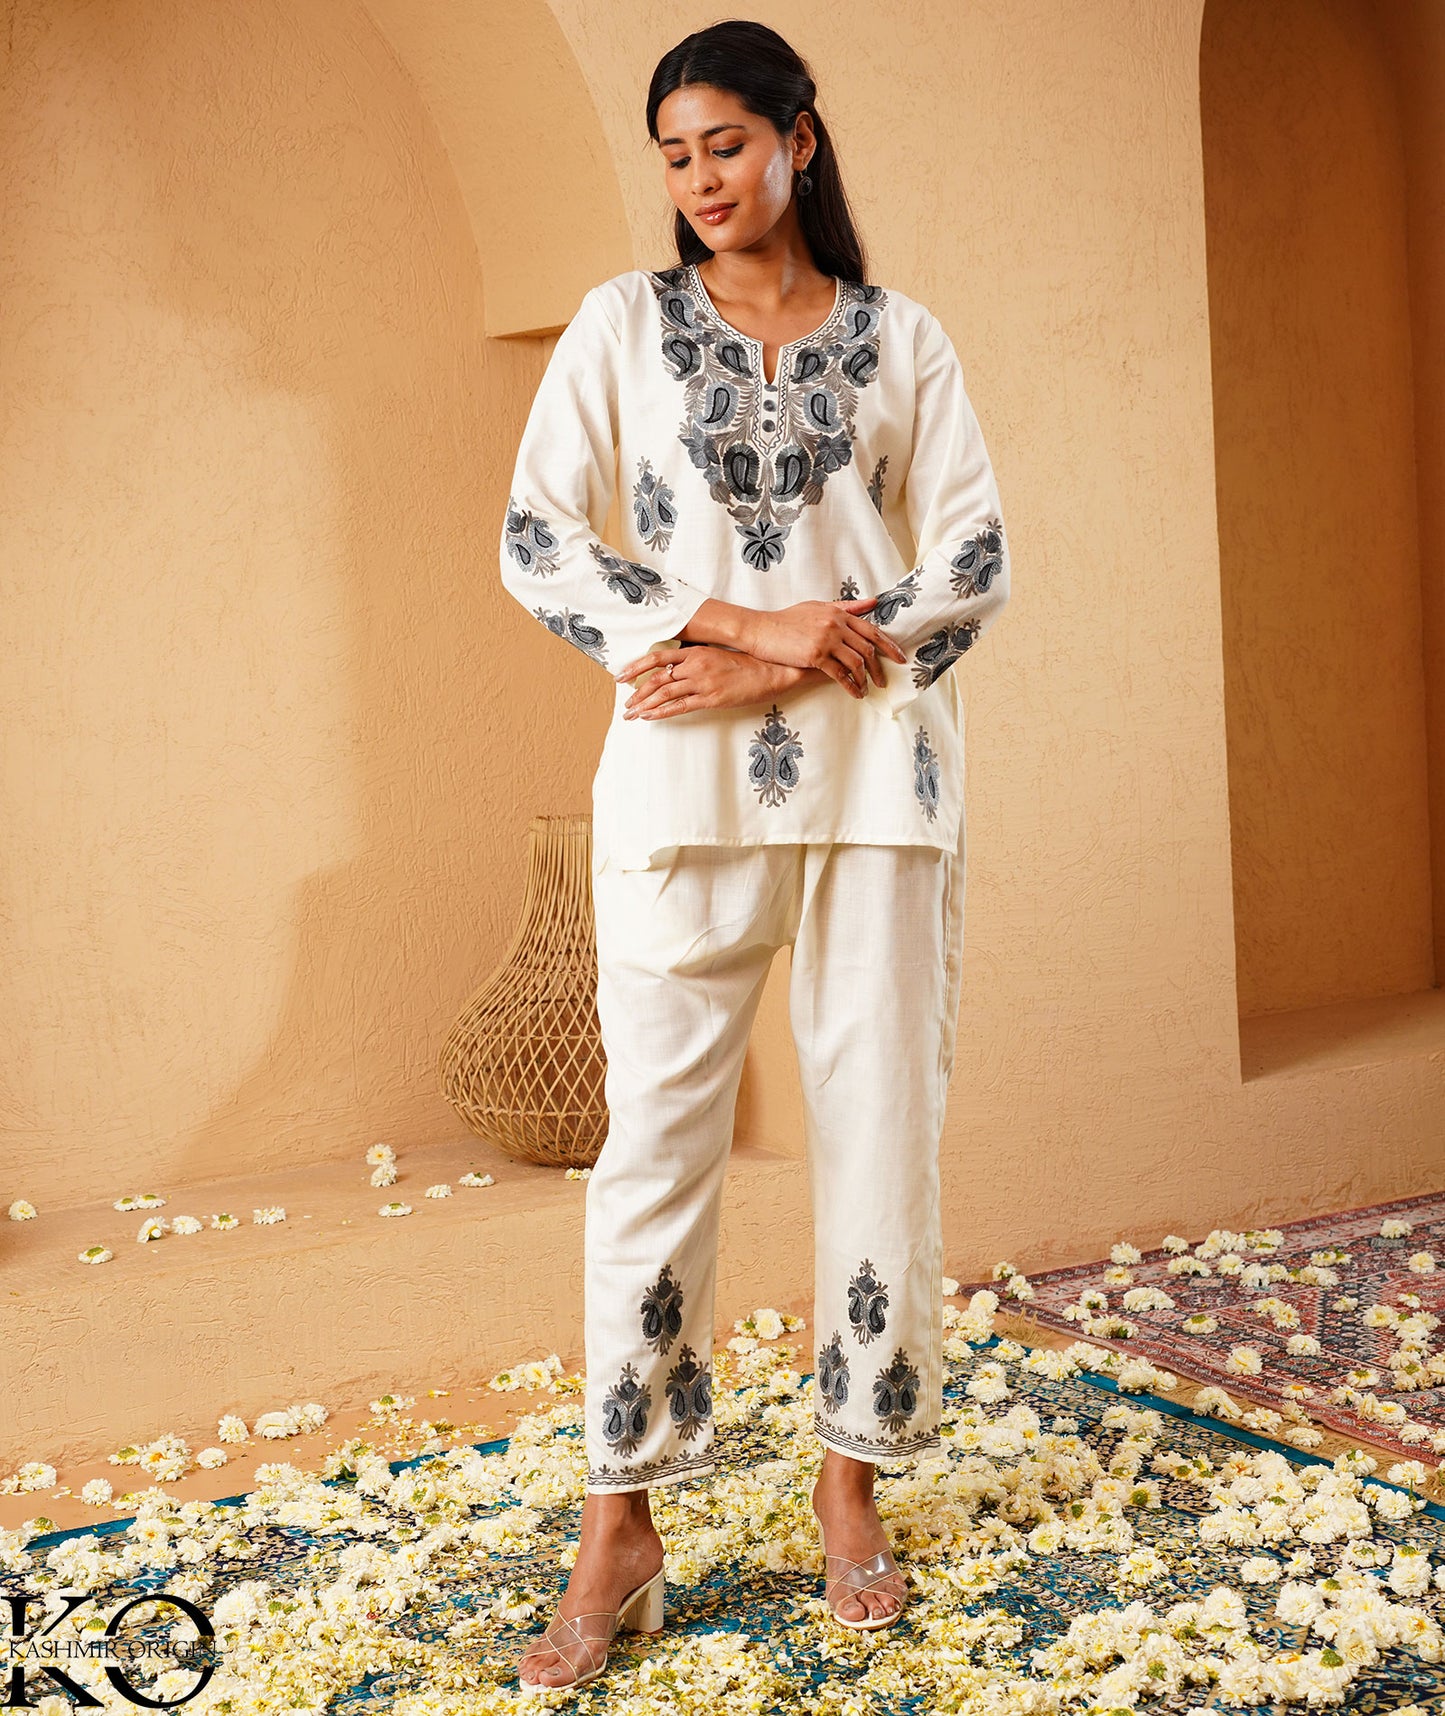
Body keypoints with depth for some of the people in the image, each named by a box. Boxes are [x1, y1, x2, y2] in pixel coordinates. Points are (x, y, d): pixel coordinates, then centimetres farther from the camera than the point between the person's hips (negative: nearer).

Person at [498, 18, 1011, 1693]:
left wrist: (761, 668, -9)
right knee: (657, 1134, -2)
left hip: (879, 771, 1)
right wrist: (754, 622, -12)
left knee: (879, 1120, 3)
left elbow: (974, 563, 2)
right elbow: (537, 539, 0)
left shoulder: (901, 340, 11)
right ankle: (620, 1528, 7)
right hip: (683, 780, -1)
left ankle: (853, 1480, 19)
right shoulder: (623, 321, 10)